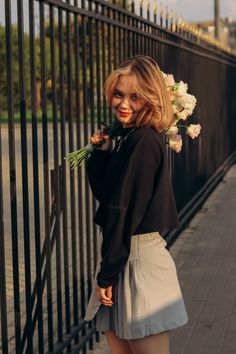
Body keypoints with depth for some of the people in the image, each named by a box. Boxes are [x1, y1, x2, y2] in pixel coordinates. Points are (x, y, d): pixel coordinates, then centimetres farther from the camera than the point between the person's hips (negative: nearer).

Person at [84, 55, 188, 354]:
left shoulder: (143, 141, -17)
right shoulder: (129, 138, 11)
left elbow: (125, 210, -19)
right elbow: (103, 192, 14)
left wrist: (107, 273, -17)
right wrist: (102, 151, 2)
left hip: (138, 258, -9)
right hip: (125, 254, 9)